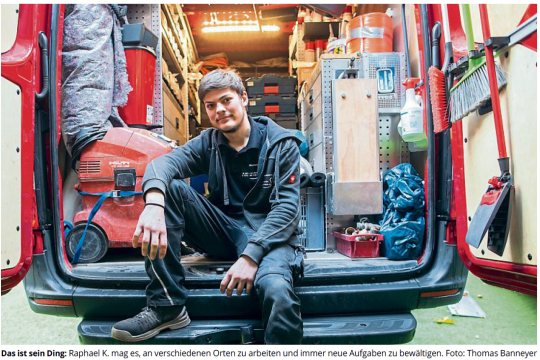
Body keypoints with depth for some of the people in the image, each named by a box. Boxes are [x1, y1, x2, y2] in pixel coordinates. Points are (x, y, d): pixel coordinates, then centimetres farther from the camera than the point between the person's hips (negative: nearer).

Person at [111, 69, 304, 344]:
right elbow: (164, 162, -12)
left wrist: (251, 255, -25)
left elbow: (287, 208, -11)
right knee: (168, 186, -17)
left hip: (268, 233, -4)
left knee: (277, 291, -39)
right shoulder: (209, 143, 8)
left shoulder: (282, 144, -1)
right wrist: (154, 203, -37)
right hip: (224, 230, 5)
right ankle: (166, 305, -17)